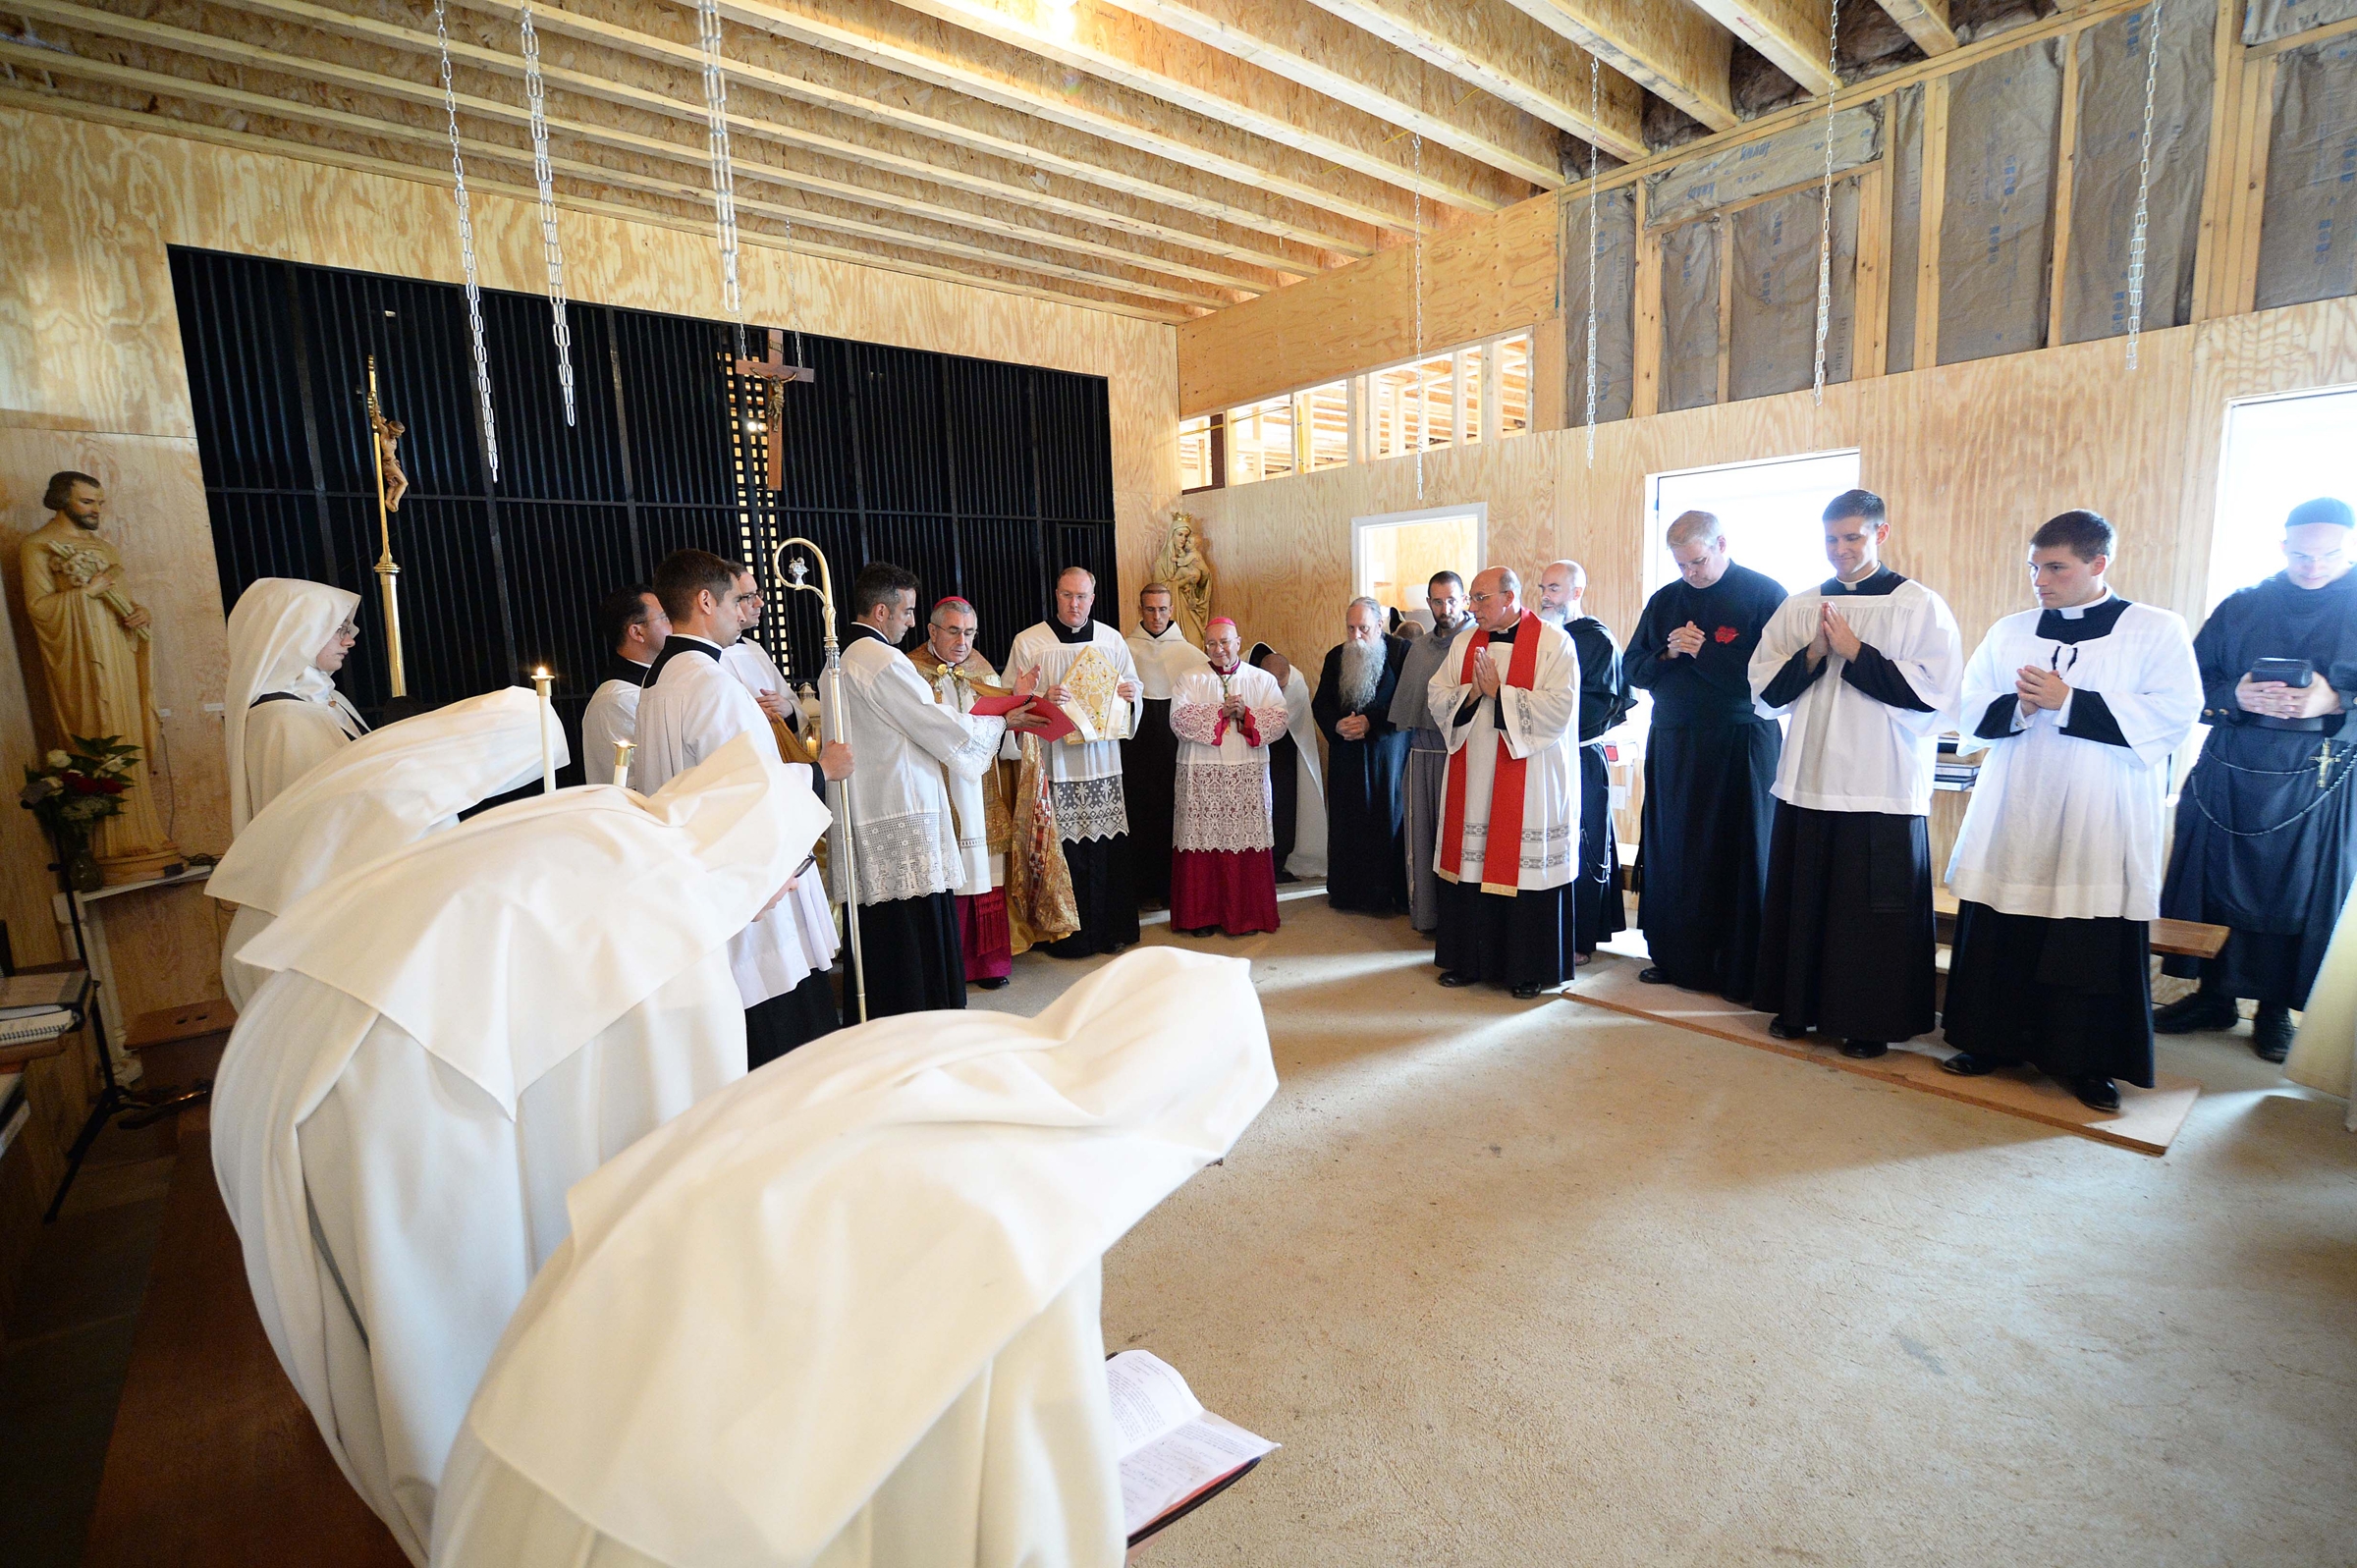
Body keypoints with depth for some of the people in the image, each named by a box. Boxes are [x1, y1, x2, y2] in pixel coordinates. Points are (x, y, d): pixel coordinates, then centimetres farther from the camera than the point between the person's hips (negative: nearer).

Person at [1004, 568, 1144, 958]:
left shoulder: (1112, 640, 10)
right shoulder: (1028, 642, 0)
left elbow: (1134, 688, 20)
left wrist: (1130, 693, -3)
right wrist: (1042, 699, -20)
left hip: (1103, 760, 3)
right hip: (1055, 761, -3)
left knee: (1108, 848, 5)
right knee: (1065, 849, -2)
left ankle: (1111, 930, 19)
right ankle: (1068, 936, 11)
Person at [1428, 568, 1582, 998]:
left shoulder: (1553, 643, -5)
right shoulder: (1464, 643, 11)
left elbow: (1560, 707, -15)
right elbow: (1436, 696, 7)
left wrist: (1499, 693, -15)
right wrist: (1472, 693, -11)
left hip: (1530, 781, -5)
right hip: (1473, 777, 5)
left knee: (1527, 866, 0)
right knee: (1471, 863, 8)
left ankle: (1532, 968, 13)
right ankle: (1470, 959, 20)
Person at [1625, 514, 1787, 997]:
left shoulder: (1764, 594, -4)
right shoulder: (1664, 601, 11)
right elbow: (1632, 667, 11)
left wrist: (1703, 651, -14)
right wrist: (1667, 655, -8)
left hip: (1740, 745, -4)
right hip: (1672, 744, 5)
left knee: (1737, 857, 0)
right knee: (1670, 853, 7)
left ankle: (1739, 971, 10)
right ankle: (1676, 959, 19)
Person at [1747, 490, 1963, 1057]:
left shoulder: (1920, 606, -1)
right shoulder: (1799, 607, 10)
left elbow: (1934, 691, -12)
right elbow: (1765, 686, 7)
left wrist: (1855, 653, -14)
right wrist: (1812, 655, -9)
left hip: (1883, 788, -4)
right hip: (1807, 782, 4)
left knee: (1874, 911, 2)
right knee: (1801, 901, 10)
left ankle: (1871, 1022, 16)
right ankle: (1799, 1006, 24)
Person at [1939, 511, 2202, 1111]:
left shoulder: (2158, 630, 0)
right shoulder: (2010, 632, 9)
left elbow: (2177, 713, -11)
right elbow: (1971, 713, 8)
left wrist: (2068, 702, -17)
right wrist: (2019, 708, -12)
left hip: (2101, 825, -3)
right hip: (2013, 819, 3)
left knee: (2098, 946, 3)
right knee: (1999, 938, 6)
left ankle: (2088, 1062, 18)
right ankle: (1996, 1041, 20)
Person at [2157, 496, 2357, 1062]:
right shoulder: (2241, 607, 7)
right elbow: (2192, 686, 5)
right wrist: (2236, 697, -14)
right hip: (2227, 778, 1)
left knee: (2298, 898, 4)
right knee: (2213, 883, 5)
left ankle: (2276, 1009, 18)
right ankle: (2214, 994, 19)